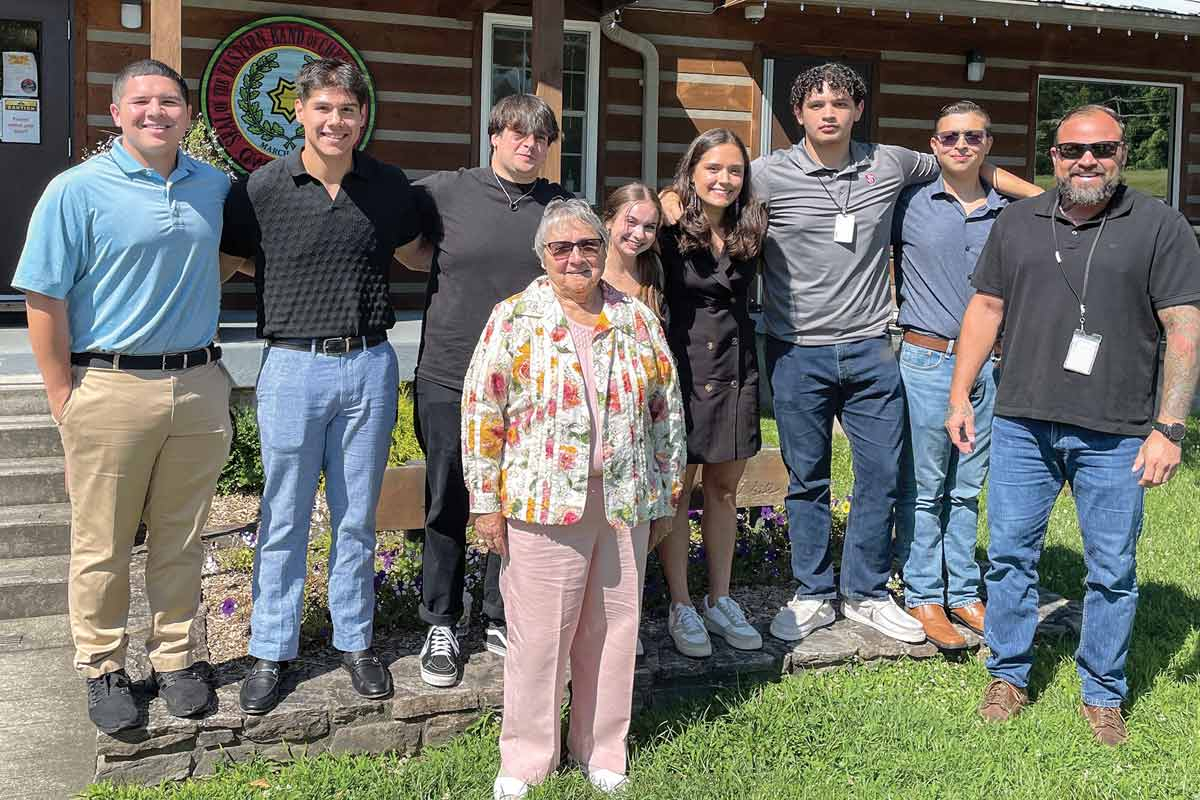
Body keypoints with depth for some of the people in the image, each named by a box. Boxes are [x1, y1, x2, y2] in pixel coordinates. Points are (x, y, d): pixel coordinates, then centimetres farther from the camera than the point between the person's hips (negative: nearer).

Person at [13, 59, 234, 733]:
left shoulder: (215, 186, 9)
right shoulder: (77, 190, -5)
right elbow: (45, 301, -5)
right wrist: (64, 398, -8)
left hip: (198, 387, 4)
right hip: (110, 388, -3)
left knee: (182, 540, 12)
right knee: (102, 545, 6)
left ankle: (175, 659, 26)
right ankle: (103, 668, 22)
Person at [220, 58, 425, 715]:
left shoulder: (388, 187, 4)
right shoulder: (263, 188, -5)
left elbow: (416, 252, 21)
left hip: (369, 367, 2)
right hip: (293, 366, -2)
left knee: (357, 518, 12)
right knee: (284, 520, 7)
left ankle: (355, 641, 27)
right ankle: (271, 651, 21)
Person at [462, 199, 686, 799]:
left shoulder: (638, 320, 8)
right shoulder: (514, 319, -1)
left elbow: (666, 410, 12)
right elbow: (481, 413, -2)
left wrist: (665, 496, 11)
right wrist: (486, 502, -5)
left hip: (624, 503, 3)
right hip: (544, 503, -3)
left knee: (612, 626, 11)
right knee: (539, 631, 3)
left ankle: (602, 750, 27)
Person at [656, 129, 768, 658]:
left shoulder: (750, 230, 3)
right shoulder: (668, 231, -9)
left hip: (736, 369, 4)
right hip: (681, 369, -4)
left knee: (723, 487, 12)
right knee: (677, 489, 5)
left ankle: (719, 600, 25)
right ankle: (680, 608, 17)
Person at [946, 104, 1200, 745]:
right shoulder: (1016, 223, 10)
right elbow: (985, 308, 13)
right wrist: (960, 396, 8)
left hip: (1115, 435, -2)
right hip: (1021, 425, 3)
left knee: (1113, 571, 7)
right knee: (1010, 554, 9)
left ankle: (1102, 693, 24)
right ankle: (1009, 675, 25)